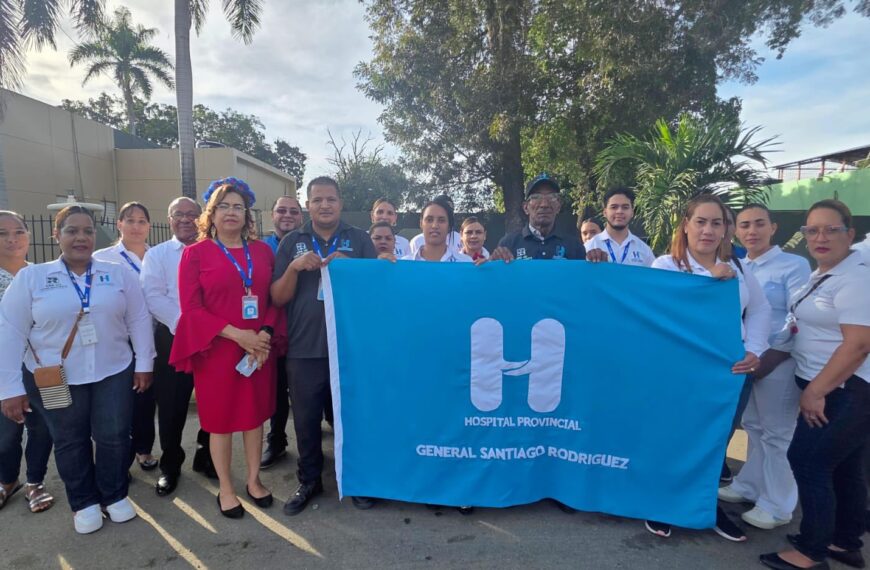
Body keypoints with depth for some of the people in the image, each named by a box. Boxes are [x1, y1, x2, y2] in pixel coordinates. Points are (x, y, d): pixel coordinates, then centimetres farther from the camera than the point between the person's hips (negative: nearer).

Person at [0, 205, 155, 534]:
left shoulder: (118, 274, 0)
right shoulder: (30, 277, -2)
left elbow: (139, 320, 2)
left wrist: (144, 363, -1)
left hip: (114, 374, 1)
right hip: (56, 380, 0)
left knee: (114, 437, 8)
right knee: (70, 443, 13)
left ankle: (114, 496, 30)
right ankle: (84, 502, 33)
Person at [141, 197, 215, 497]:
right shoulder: (156, 254, 6)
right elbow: (153, 296, -7)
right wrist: (182, 322, -18)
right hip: (173, 338, -1)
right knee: (171, 405, 6)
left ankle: (206, 457, 30)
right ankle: (170, 466, 26)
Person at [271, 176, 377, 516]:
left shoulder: (360, 240, 4)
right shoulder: (291, 243, 6)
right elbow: (278, 299, 2)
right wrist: (294, 267, -15)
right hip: (304, 349, 1)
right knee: (306, 419, 12)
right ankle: (309, 481, 32)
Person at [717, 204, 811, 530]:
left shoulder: (794, 265, -9)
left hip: (778, 359, -6)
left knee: (777, 432, 6)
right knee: (753, 426, 19)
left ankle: (777, 506, 20)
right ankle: (749, 486, 35)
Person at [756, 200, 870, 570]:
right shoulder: (820, 276, 12)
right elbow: (803, 334, 16)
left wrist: (814, 392, -21)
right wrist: (760, 367, 11)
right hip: (834, 391, 9)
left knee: (808, 461, -5)